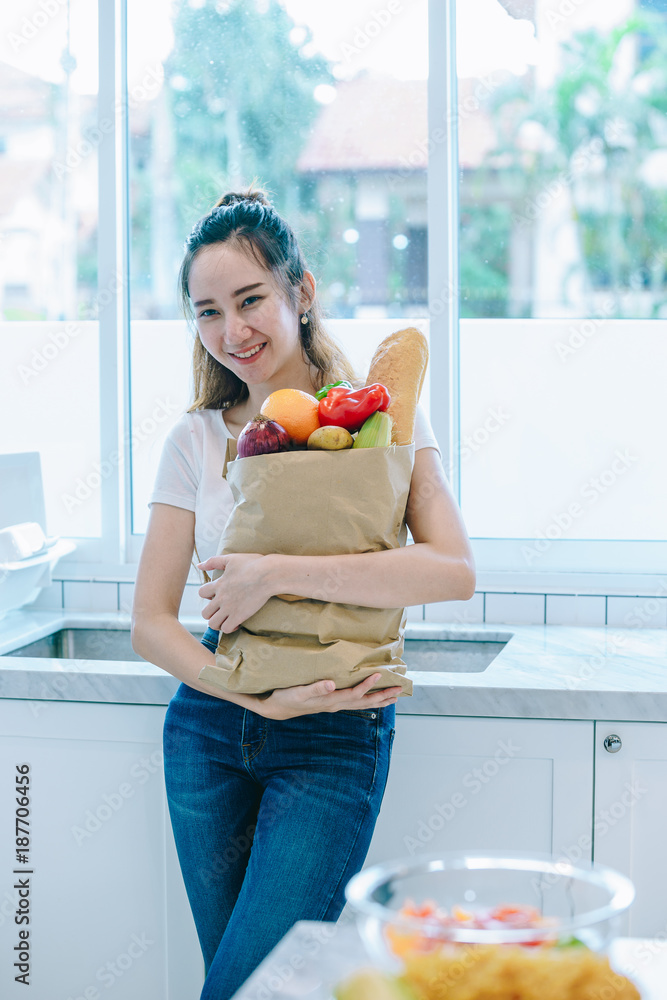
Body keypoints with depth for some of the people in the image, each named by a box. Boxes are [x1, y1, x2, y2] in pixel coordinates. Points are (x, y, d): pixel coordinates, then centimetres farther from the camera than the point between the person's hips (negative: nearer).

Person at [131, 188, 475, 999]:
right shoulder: (195, 440, 5)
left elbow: (453, 572, -18)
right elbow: (149, 624, 1)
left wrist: (279, 574, -22)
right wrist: (259, 696, -15)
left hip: (335, 737, -3)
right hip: (209, 731, 4)